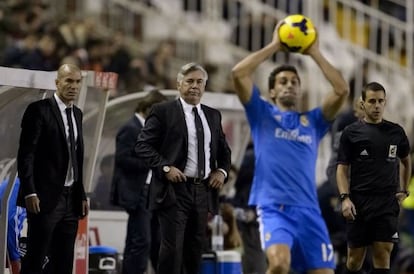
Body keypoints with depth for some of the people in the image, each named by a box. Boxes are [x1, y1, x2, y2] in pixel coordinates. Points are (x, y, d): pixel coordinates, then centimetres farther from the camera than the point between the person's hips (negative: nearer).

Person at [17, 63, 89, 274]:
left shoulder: (77, 114, 15)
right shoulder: (39, 110, -7)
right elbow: (26, 154, -11)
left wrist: (82, 195, 15)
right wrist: (29, 192, -18)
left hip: (71, 199, 7)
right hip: (46, 199, -7)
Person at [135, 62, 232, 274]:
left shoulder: (213, 115, 15)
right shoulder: (163, 112, -1)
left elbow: (224, 150, 25)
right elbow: (143, 145, -5)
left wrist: (222, 171, 5)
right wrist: (165, 167, -16)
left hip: (203, 191, 6)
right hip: (175, 190, -6)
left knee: (195, 249, 9)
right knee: (172, 248, -11)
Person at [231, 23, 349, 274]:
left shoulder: (313, 120, 21)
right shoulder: (263, 114, 14)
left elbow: (342, 90, 7)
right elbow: (239, 73, 1)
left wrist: (315, 53, 11)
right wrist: (274, 46, 7)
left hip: (308, 210, 4)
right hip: (273, 207, -4)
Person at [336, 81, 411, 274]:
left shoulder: (396, 132, 8)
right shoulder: (351, 132, 1)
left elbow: (406, 161, 24)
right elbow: (342, 168, 0)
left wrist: (403, 190, 13)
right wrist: (345, 198, -13)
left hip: (387, 203, 1)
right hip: (359, 203, -1)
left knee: (383, 254, -6)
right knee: (355, 256, 5)